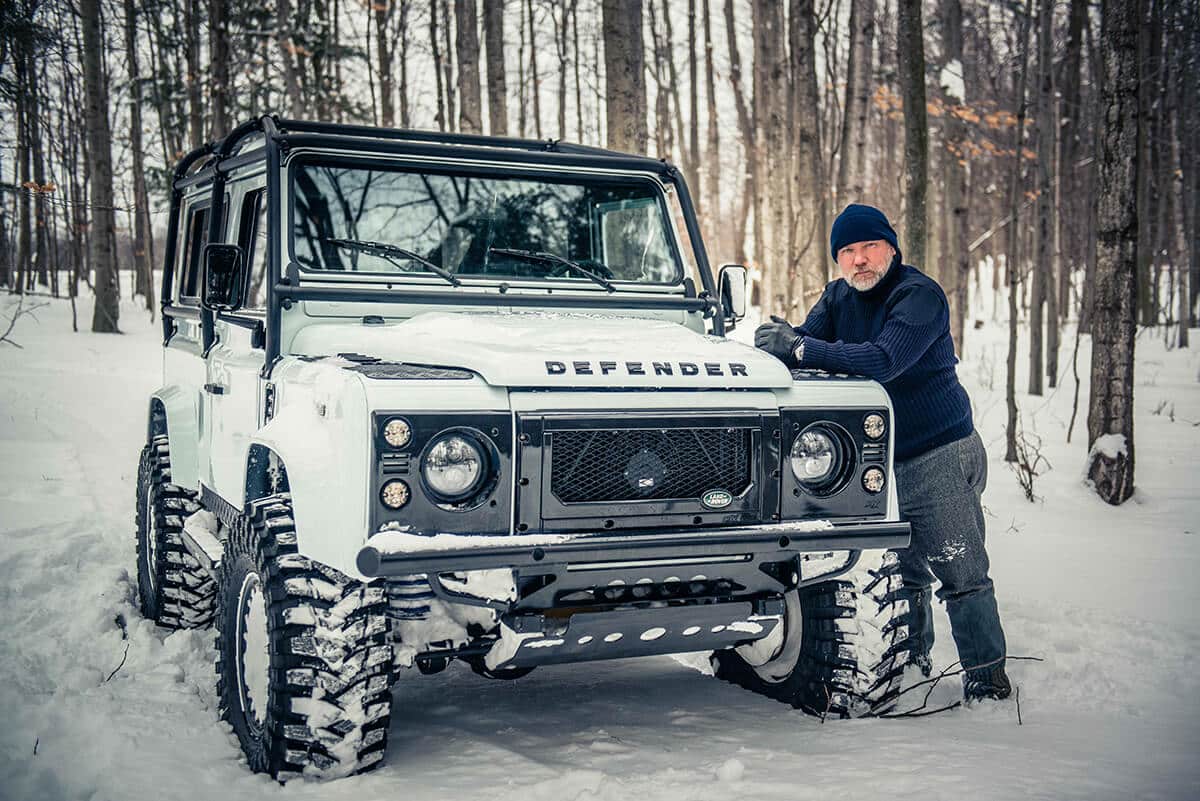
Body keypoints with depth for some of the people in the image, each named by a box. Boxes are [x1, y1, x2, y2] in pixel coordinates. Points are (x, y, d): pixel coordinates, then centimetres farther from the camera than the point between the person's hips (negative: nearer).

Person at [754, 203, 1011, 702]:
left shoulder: (920, 295, -17)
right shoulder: (838, 297, 7)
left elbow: (882, 361, -31)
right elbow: (803, 348, 0)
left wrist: (798, 347, -30)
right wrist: (779, 344, -24)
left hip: (940, 454, -6)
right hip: (881, 460, 7)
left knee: (960, 572, -4)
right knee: (903, 572, 15)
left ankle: (986, 675, 6)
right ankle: (911, 663, 29)